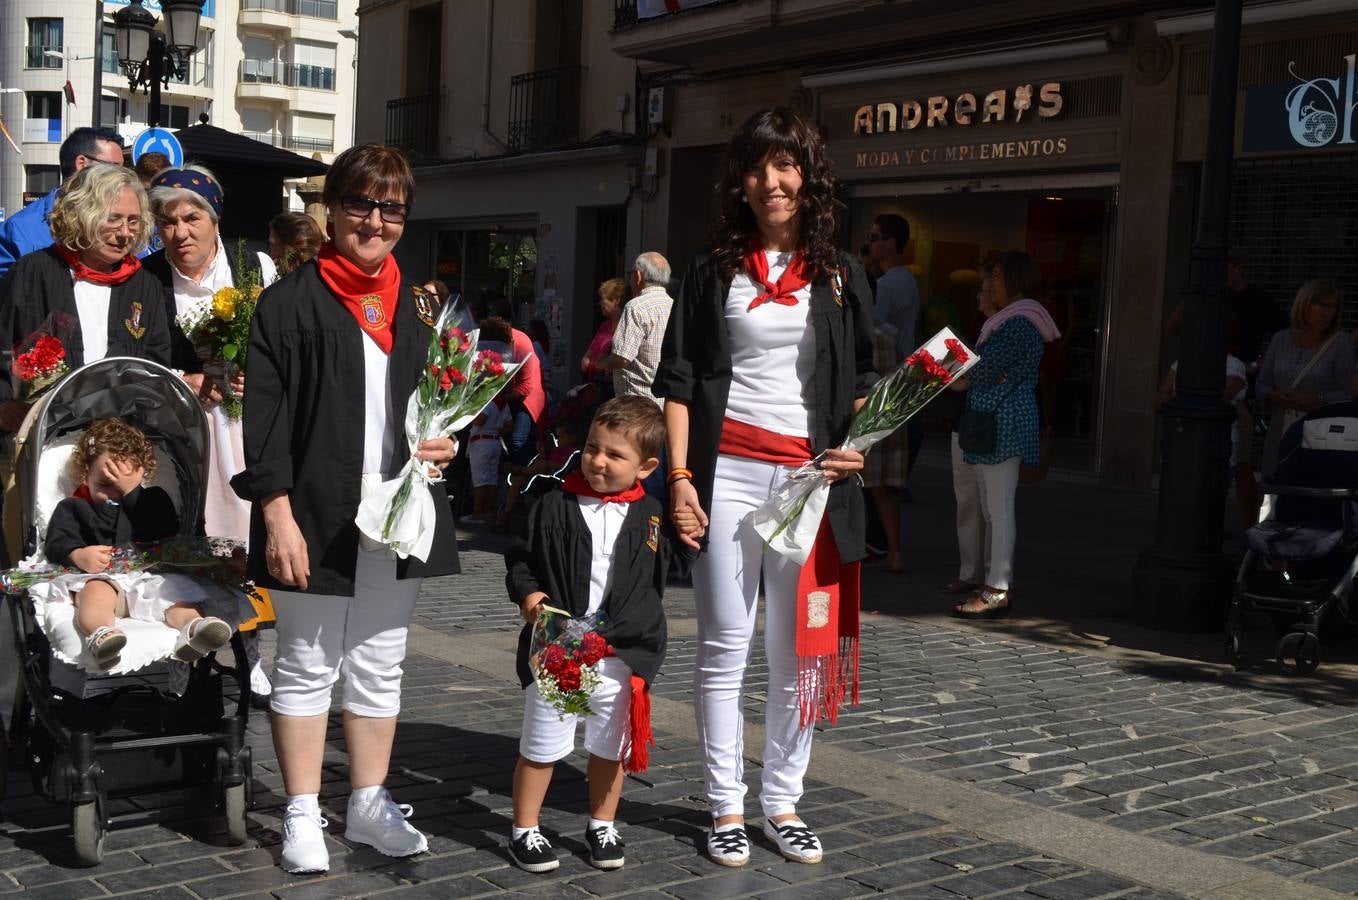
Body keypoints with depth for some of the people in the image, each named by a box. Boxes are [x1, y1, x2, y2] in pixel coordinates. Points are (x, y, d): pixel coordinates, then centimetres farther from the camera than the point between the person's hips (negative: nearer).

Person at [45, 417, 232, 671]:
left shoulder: (154, 500, 27)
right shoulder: (72, 508, 25)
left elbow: (165, 533, 6)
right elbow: (56, 544, 8)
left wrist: (131, 492, 3)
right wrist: (78, 555, -17)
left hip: (149, 574, 2)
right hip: (99, 577, -2)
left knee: (178, 593, -29)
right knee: (97, 593, -37)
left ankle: (193, 627, -60)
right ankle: (100, 634, -67)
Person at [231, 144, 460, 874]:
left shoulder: (417, 308, 12)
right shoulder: (291, 301, -4)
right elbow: (264, 413, -9)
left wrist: (445, 444, 3)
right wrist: (278, 513, -16)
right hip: (316, 514, -5)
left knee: (379, 667, 12)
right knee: (307, 668, 5)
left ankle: (369, 803, 24)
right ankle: (302, 815, 15)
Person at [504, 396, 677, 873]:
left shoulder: (650, 514, 1)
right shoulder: (555, 506, -5)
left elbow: (656, 577, 11)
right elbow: (520, 557, 1)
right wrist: (526, 592, -14)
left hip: (621, 657, 2)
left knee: (610, 748, 17)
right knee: (540, 747, 8)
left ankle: (602, 826, 35)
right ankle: (524, 830, 23)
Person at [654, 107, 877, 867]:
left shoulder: (840, 275, 11)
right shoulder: (715, 271, 7)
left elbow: (863, 379, 13)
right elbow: (679, 380, 4)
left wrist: (857, 447, -6)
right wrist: (680, 477, -6)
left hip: (810, 478, 1)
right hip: (728, 472, -1)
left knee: (801, 651, 5)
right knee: (725, 645, 3)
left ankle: (784, 802, 17)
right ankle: (727, 807, 12)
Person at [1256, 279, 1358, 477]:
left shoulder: (1340, 343, 1)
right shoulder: (1281, 340, 12)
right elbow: (1262, 384, 13)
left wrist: (1317, 400, -18)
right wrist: (1275, 398, -8)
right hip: (1281, 433, 4)